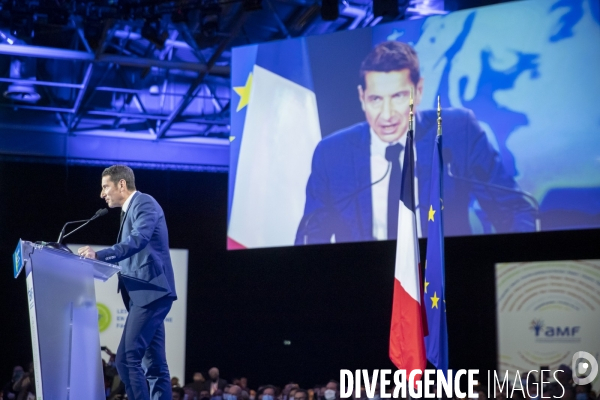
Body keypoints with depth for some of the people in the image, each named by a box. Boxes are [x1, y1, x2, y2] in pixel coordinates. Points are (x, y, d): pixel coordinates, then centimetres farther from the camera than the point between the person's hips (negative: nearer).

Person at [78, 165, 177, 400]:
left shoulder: (144, 203, -7)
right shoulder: (131, 210, 23)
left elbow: (138, 241, -25)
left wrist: (99, 256, -31)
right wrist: (100, 259, 10)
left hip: (150, 292, -10)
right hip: (146, 294, 10)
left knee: (127, 359, -15)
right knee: (154, 365, 7)